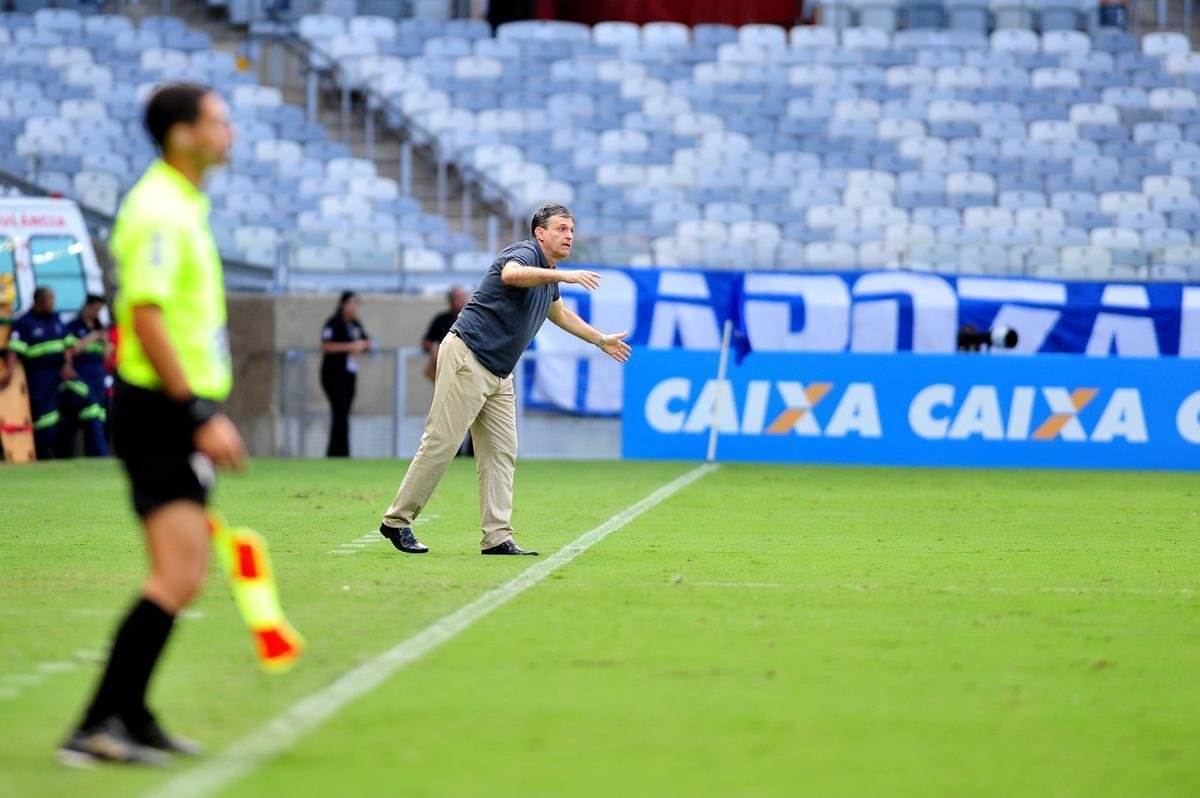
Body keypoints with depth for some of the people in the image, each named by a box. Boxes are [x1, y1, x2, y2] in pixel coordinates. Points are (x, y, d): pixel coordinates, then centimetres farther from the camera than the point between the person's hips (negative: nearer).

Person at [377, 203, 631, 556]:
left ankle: (497, 538, -1)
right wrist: (563, 275, -43)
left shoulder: (549, 276, 17)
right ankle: (397, 520, -1)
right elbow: (511, 274, -38)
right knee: (440, 444, -8)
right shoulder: (526, 252, -12)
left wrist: (601, 340, 47)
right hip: (467, 358, -10)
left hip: (499, 374, 10)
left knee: (502, 454, 2)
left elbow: (559, 314, 39)